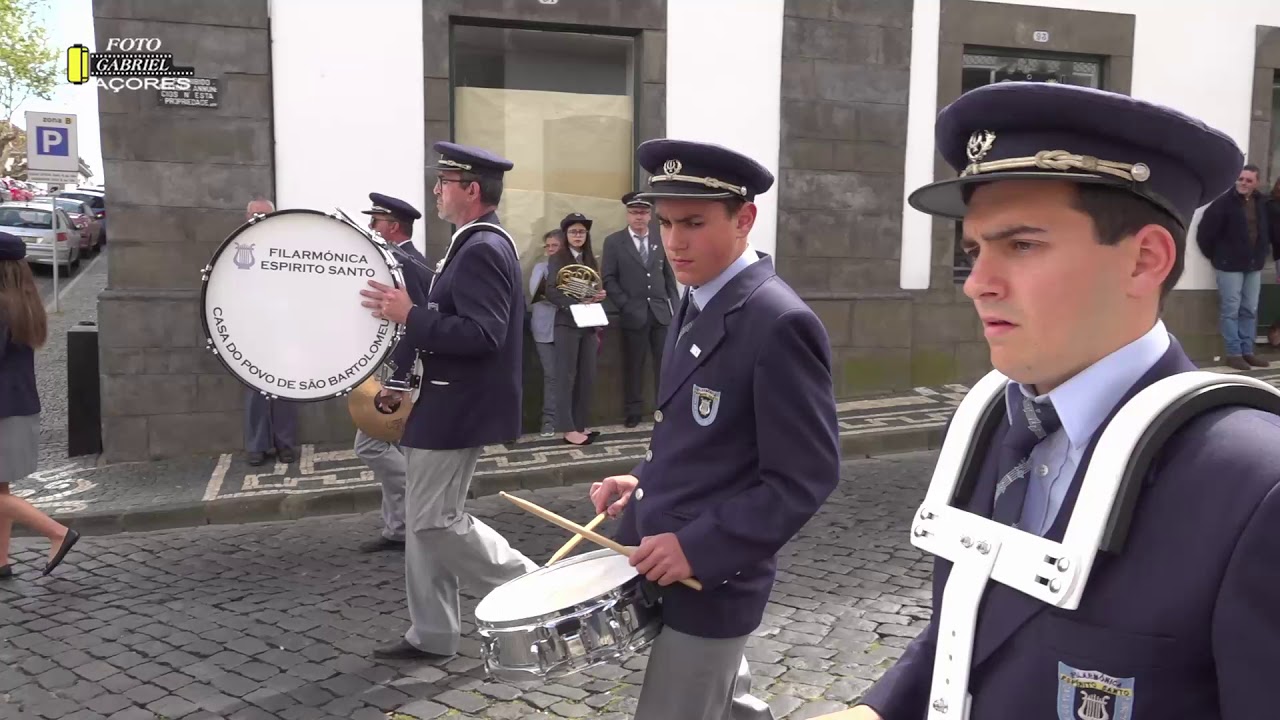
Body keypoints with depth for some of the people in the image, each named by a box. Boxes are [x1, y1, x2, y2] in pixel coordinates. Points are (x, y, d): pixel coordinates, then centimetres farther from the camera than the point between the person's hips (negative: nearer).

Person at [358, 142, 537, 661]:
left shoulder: (482, 249, -18)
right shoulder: (478, 245, 14)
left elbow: (482, 335, -27)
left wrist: (410, 316, -24)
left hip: (460, 409, -10)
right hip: (448, 404, 10)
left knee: (436, 520, -4)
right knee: (426, 519, 13)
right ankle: (431, 634, 21)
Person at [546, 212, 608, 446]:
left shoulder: (591, 261, 14)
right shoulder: (557, 259, -1)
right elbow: (551, 292, -11)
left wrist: (599, 296, -5)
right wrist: (578, 301, -20)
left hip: (589, 324, 5)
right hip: (567, 323, -5)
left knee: (588, 377, 5)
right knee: (567, 376, -3)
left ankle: (581, 424, 12)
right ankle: (568, 428, 0)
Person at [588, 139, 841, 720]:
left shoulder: (780, 323, -22)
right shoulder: (697, 302, 7)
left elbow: (807, 476, -21)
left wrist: (699, 547, -24)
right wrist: (643, 481, 4)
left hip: (711, 578, -8)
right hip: (672, 561, 8)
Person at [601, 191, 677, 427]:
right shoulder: (614, 242, 2)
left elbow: (669, 276, 13)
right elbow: (609, 279, -2)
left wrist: (674, 304, 4)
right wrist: (625, 305, -10)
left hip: (661, 312, 2)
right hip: (634, 314, -2)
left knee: (665, 364, 3)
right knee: (633, 366, 6)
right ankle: (633, 412, 16)